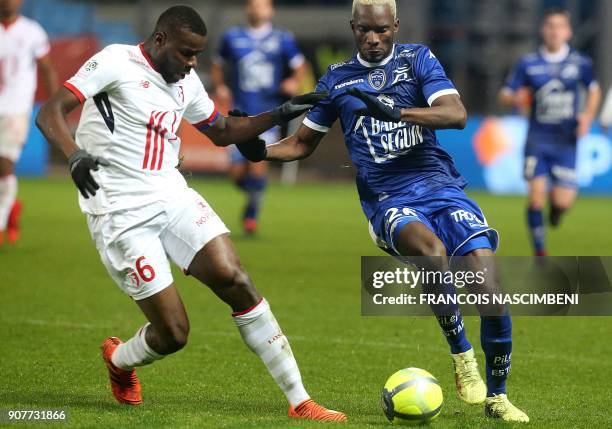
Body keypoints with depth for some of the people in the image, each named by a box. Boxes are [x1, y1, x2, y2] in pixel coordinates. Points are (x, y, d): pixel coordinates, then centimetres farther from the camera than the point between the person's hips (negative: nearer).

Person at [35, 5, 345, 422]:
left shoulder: (186, 83, 12)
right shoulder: (117, 62, -9)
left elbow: (222, 132, 28)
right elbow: (50, 113, -15)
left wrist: (281, 114, 16)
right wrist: (75, 155, -34)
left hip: (172, 196, 6)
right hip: (121, 212, -6)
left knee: (234, 279, -16)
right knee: (172, 333, -9)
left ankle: (299, 402, -12)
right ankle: (119, 360, 30)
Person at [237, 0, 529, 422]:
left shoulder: (417, 59, 7)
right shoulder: (337, 79, 12)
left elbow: (456, 114, -9)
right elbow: (303, 143, 22)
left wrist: (396, 111, -23)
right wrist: (261, 150, 2)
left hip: (441, 185, 1)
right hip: (389, 199, -1)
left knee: (488, 282, -15)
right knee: (433, 250, -36)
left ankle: (497, 396, 5)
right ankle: (462, 359, -21)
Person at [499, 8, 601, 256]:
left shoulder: (580, 63, 0)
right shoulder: (528, 64, -2)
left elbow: (594, 90, 17)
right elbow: (504, 97, 3)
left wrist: (588, 115, 1)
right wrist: (515, 99, -20)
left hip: (566, 142, 1)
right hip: (537, 140, -1)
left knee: (563, 202, -7)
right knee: (536, 194, -14)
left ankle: (557, 204, 33)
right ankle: (539, 252, 2)